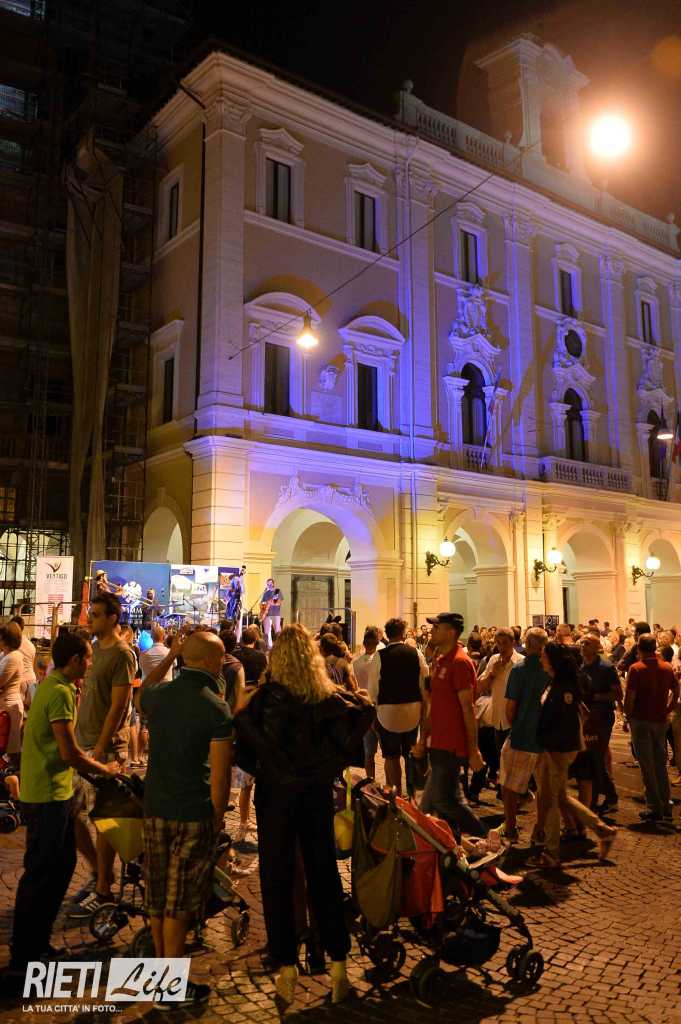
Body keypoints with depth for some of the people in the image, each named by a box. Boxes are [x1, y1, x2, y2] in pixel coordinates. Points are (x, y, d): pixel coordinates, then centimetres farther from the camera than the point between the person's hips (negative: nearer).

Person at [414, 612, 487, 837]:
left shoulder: (459, 662, -15)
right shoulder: (439, 662, 13)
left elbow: (468, 708, -17)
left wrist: (473, 750, -16)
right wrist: (423, 738, 17)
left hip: (452, 746, -9)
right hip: (439, 743, 9)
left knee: (445, 800, -4)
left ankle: (484, 840, 12)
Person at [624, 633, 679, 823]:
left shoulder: (636, 669, -13)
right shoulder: (667, 668, 3)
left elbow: (630, 697, -16)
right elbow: (676, 692, 8)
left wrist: (627, 717, -4)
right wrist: (666, 711, 13)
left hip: (641, 721, -5)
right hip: (661, 721, 5)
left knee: (647, 766, 3)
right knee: (661, 764, 15)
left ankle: (655, 808, 7)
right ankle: (666, 807, 18)